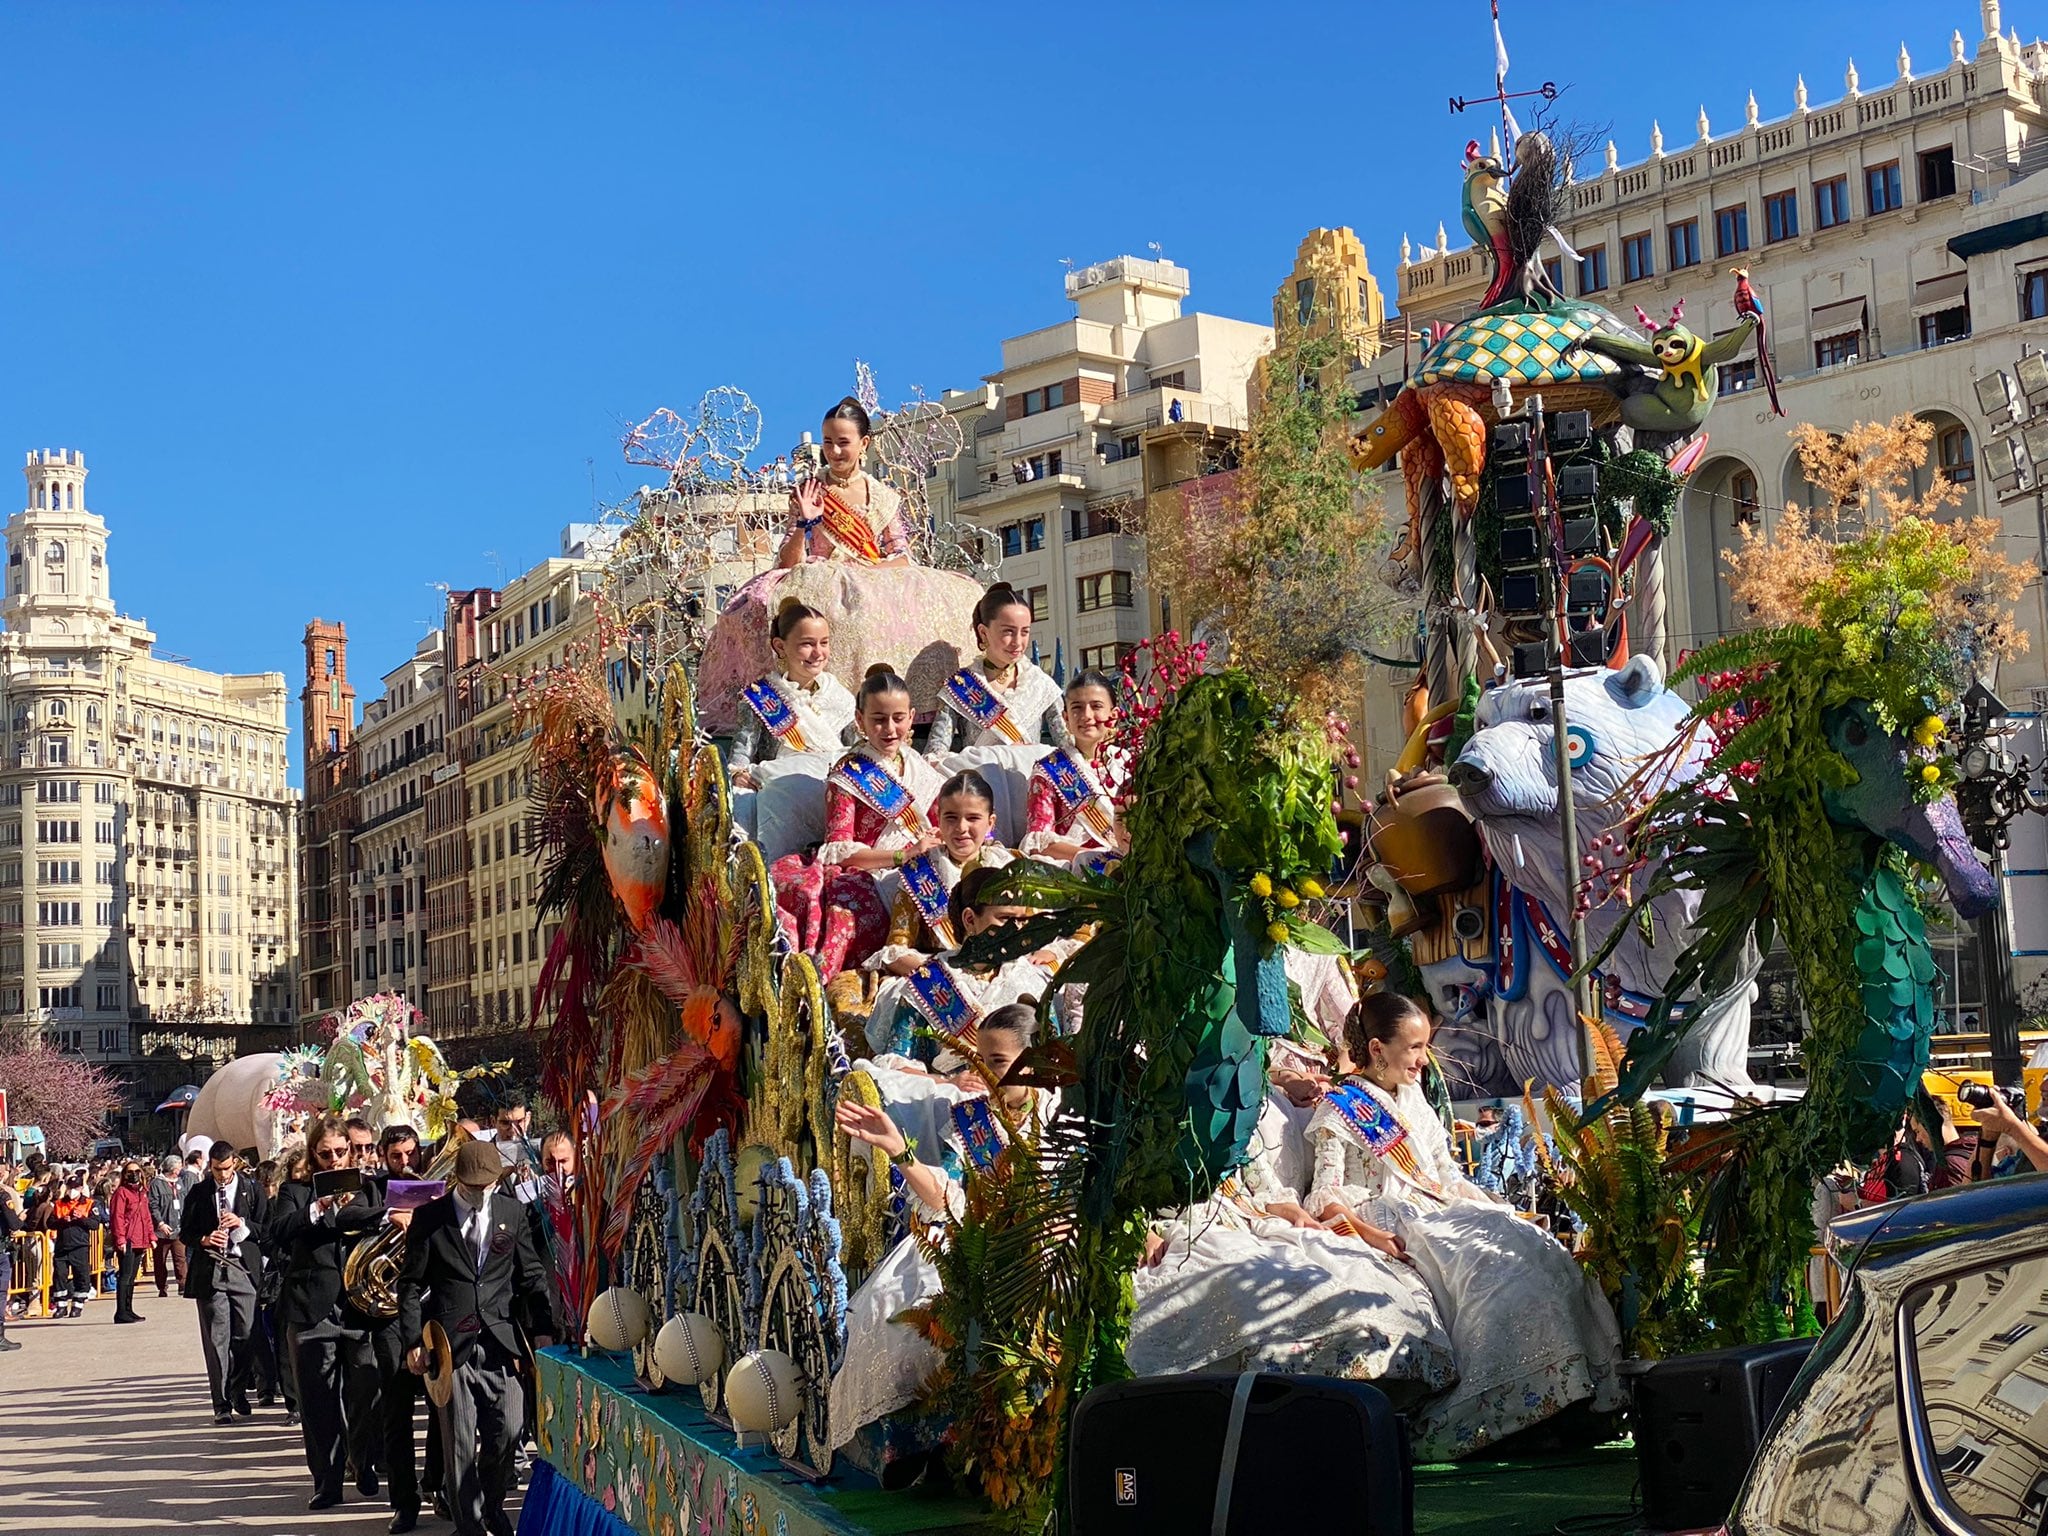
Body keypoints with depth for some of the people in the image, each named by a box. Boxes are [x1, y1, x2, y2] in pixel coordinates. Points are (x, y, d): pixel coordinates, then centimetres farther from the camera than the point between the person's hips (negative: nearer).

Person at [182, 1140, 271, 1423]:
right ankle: (221, 1403, 2)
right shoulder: (199, 1194, 8)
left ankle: (238, 1392, 21)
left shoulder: (251, 1190, 6)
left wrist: (243, 1224, -12)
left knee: (245, 1335, 1)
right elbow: (185, 1231, 12)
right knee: (216, 1339, -2)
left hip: (245, 1269, 0)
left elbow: (267, 1227, 6)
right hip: (209, 1270, 0)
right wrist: (204, 1240, -8)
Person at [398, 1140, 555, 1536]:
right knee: (460, 1442, 1)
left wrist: (541, 1330, 3)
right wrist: (413, 1341, -3)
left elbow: (531, 1276, 10)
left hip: (501, 1341, 2)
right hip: (451, 1344, -2)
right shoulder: (429, 1217, 1)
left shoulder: (512, 1212, 7)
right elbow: (411, 1284, 3)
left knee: (506, 1433, 1)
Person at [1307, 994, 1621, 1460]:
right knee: (1485, 1264, -33)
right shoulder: (1340, 1111, 0)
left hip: (1443, 1212, 8)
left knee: (1535, 1248, -18)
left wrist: (1497, 1208, 11)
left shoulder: (1412, 1098, 23)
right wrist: (1367, 1233, -26)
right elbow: (1328, 1196, -8)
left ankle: (1570, 1394, -24)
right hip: (1396, 1225, -8)